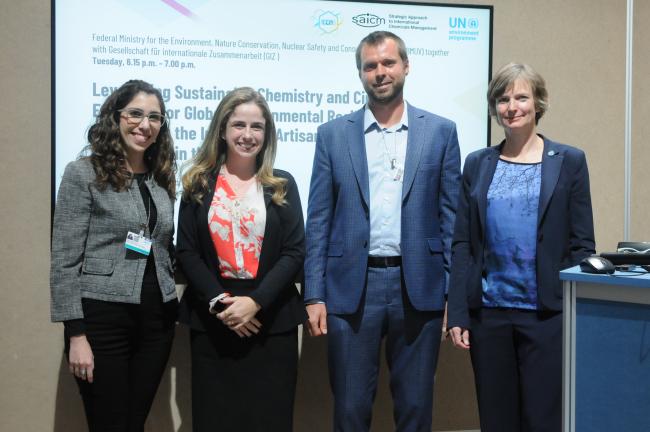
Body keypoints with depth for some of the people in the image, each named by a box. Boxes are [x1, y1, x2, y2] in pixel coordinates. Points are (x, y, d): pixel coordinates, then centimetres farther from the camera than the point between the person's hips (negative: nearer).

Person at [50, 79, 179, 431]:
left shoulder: (162, 178, 12)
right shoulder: (83, 173, -4)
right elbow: (64, 260, -8)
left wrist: (171, 309, 10)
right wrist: (76, 333, -13)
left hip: (157, 320, 5)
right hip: (103, 317, -5)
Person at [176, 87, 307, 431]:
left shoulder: (282, 186, 6)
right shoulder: (199, 184, 6)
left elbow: (294, 253, -1)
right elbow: (186, 251, 1)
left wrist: (255, 301, -13)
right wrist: (219, 301, -13)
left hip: (271, 319, 0)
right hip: (211, 320, 0)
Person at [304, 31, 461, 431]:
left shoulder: (441, 132, 5)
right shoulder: (333, 134, 6)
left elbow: (452, 217, 4)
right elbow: (319, 221, 4)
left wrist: (455, 294, -1)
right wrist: (315, 295, -1)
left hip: (419, 288, 0)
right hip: (351, 289, 0)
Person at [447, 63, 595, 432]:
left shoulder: (569, 161, 2)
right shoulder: (477, 164, 8)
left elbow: (582, 245, 0)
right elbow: (462, 244, 7)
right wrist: (458, 314, 1)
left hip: (547, 314, -3)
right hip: (488, 313, 3)